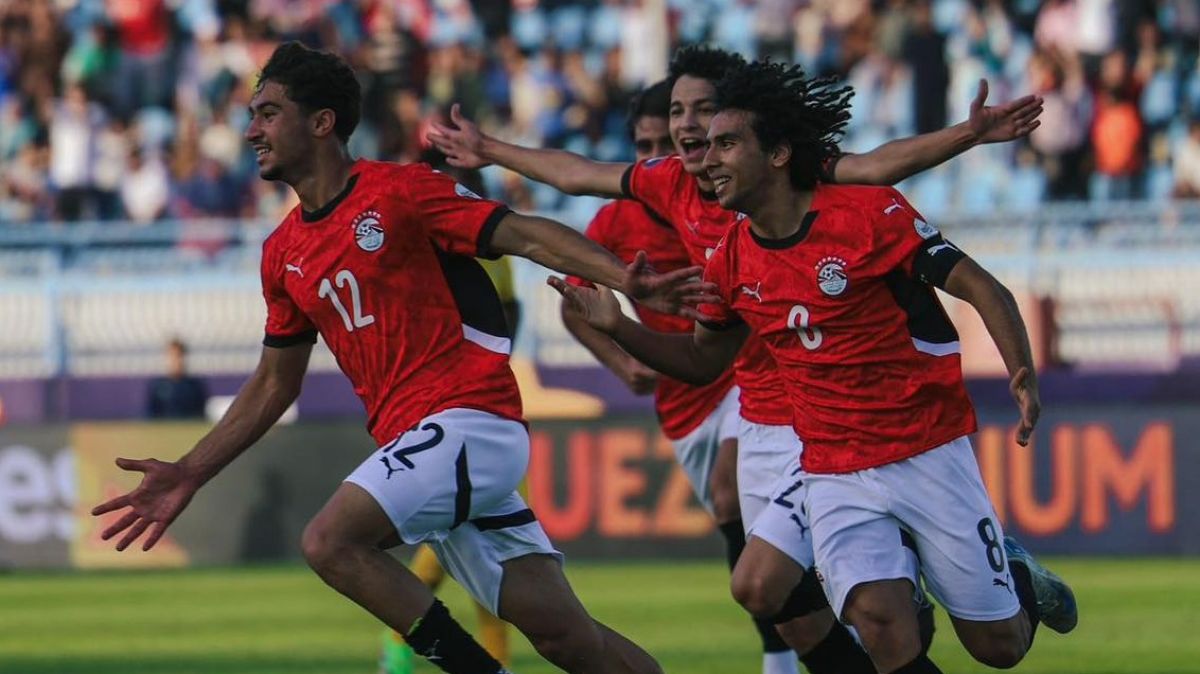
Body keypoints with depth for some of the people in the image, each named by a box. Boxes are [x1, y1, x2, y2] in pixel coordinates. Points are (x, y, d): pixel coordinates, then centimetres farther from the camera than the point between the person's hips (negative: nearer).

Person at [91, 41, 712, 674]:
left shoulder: (400, 191, -6)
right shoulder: (282, 253, 16)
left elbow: (528, 235, -12)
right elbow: (274, 383, 24)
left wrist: (624, 279, -27)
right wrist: (189, 474, 20)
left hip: (469, 419, -6)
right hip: (412, 442, 6)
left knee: (330, 541, -21)